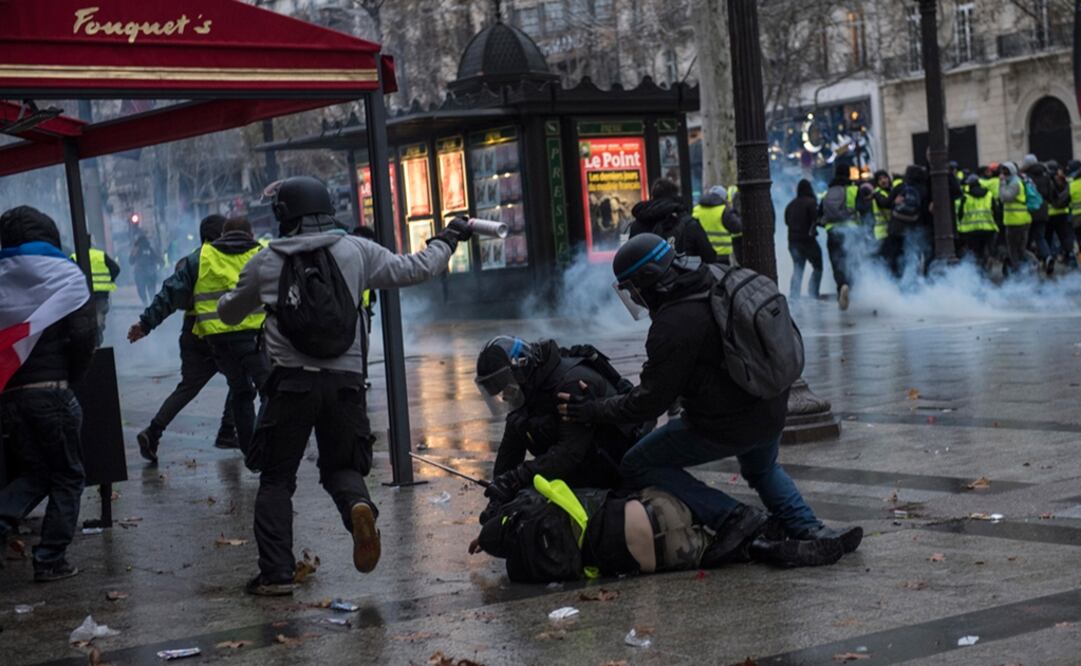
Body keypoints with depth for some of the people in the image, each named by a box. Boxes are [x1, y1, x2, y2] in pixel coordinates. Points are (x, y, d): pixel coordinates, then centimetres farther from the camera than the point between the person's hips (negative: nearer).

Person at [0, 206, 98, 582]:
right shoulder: (64, 275, -3)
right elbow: (84, 335, -10)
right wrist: (72, 378, 2)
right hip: (50, 390, -4)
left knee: (33, 472, 19)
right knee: (67, 476, 10)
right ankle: (51, 560, 7)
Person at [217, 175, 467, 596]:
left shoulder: (266, 263, 3)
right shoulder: (357, 251, 3)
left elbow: (229, 313, 18)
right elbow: (415, 269, 10)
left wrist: (243, 295, 42)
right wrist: (447, 239, 27)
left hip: (291, 382, -1)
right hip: (345, 381, 1)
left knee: (276, 478, 10)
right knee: (341, 466, 17)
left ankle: (276, 573, 3)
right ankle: (358, 506, -16)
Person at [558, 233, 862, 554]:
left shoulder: (673, 326, -23)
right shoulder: (718, 285, 3)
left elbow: (649, 401, -17)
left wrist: (592, 410, -5)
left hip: (723, 428, -8)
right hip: (771, 413, 8)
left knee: (636, 466, 4)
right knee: (763, 470, 39)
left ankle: (733, 519, -6)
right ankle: (811, 530, 16)